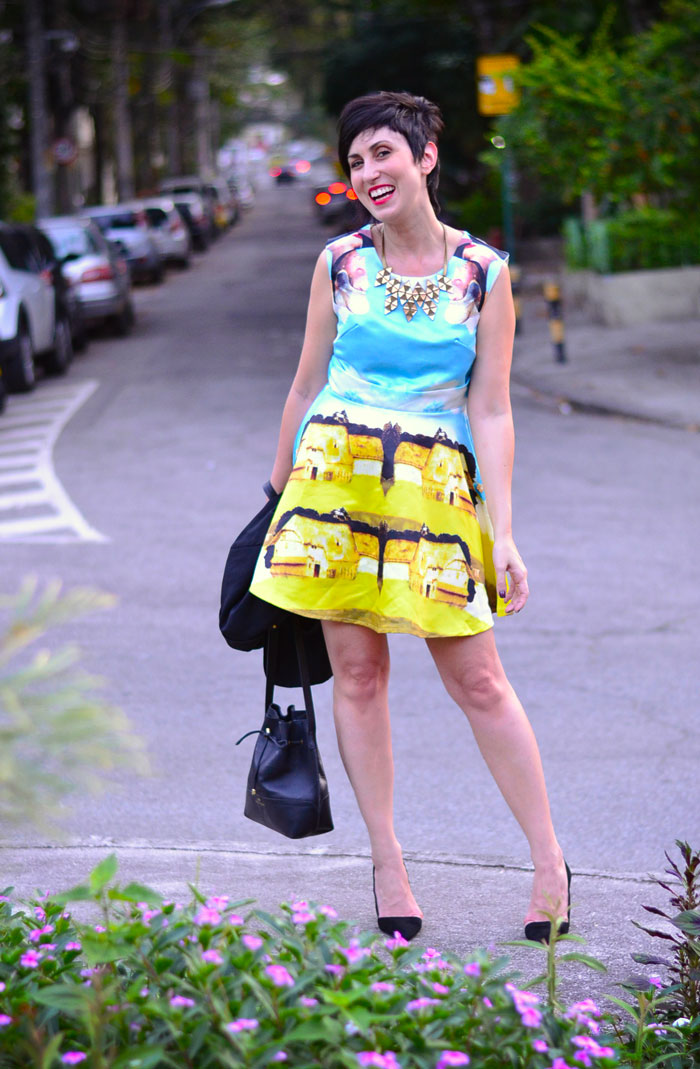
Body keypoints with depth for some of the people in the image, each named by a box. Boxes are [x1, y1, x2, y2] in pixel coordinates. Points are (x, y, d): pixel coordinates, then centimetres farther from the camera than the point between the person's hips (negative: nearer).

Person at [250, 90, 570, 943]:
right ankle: (388, 865, 11)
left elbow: (490, 411, -1)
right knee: (357, 671, 2)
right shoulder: (339, 264, 5)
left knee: (477, 680, -3)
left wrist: (502, 532, -6)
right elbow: (308, 386, 13)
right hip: (336, 474, 2)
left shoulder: (484, 271, 1)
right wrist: (277, 492, 16)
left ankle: (549, 862, 7)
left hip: (436, 483, -2)